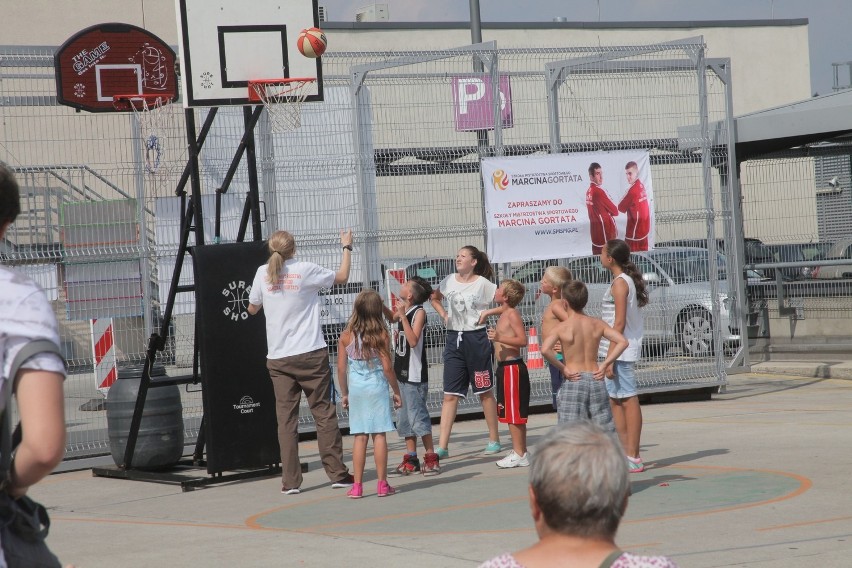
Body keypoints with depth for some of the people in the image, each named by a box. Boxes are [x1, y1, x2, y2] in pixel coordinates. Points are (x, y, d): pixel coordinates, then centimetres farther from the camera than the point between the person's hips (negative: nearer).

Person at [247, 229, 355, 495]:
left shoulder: (263, 273, 3)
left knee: (286, 418, 3)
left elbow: (252, 308, 16)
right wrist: (347, 248, 25)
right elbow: (342, 277, 10)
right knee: (324, 413, 4)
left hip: (277, 358, 2)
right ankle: (337, 474, 6)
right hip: (311, 354, -2)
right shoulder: (305, 270, -4)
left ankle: (290, 480, 0)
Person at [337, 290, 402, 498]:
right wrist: (396, 391, 3)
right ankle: (382, 484, 4)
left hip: (355, 389, 2)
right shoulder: (381, 336, -8)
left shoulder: (346, 335, -1)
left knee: (360, 437, 6)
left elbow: (341, 368, 2)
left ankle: (357, 485, 6)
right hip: (377, 388, -2)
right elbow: (387, 367, -8)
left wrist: (344, 393, 13)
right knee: (379, 435, 2)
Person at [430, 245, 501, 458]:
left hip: (476, 339, -4)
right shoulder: (449, 281, 6)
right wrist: (443, 314, 10)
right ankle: (442, 446, -3)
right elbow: (434, 298, 24)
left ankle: (494, 440, 18)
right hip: (454, 339, 4)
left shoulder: (483, 284, -5)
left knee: (485, 392, 7)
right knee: (450, 394, 0)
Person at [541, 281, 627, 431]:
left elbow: (545, 350, -23)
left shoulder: (562, 327, -7)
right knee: (605, 429, 12)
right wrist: (605, 364, 0)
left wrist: (563, 368, -11)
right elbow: (622, 342, -3)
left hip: (573, 381, -4)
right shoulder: (597, 324, 4)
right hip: (596, 380, 4)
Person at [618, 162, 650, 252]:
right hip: (644, 227, 9)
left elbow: (621, 207, -8)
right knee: (642, 252, 13)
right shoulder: (641, 186, 7)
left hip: (635, 229, -9)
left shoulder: (632, 190, -18)